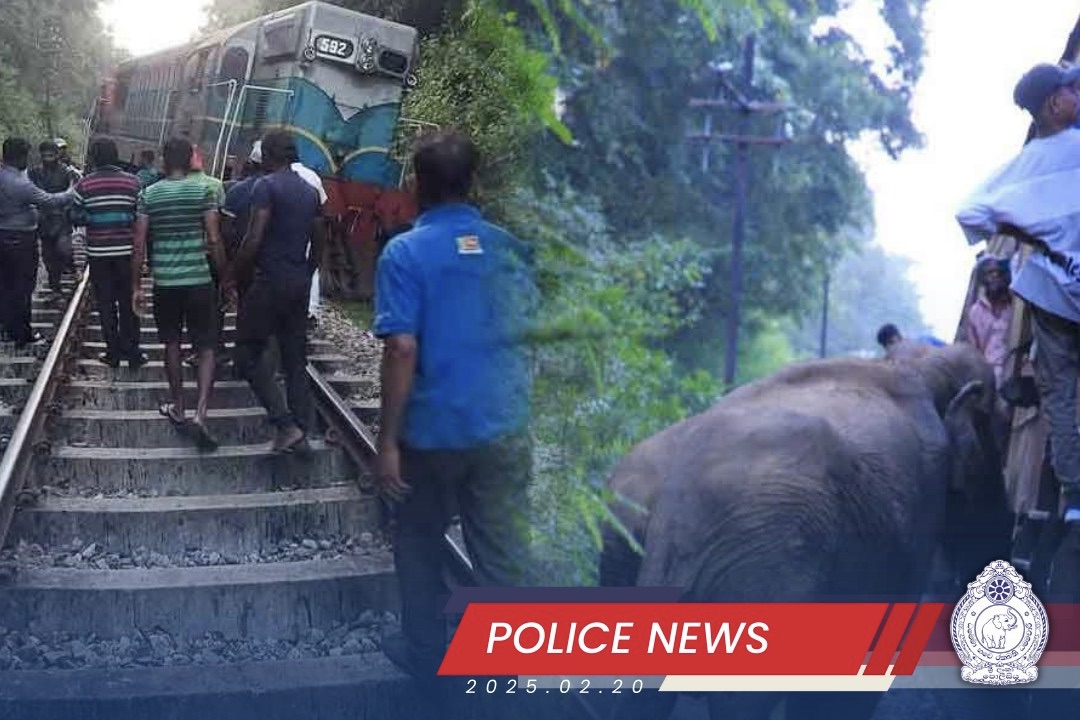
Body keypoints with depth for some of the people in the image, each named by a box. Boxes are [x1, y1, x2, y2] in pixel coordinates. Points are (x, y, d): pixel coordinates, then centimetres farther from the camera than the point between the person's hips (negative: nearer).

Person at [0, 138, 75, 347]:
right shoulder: (21, 184, -24)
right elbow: (50, 201, -20)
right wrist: (73, 193, -6)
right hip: (21, 240, -8)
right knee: (23, 287, 2)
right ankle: (23, 335, 9)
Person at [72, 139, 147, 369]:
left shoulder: (84, 185, -6)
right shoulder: (133, 183, -6)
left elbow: (77, 218, -1)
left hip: (98, 253, 0)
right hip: (127, 252, 0)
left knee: (106, 305, 9)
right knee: (129, 304, 9)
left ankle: (114, 353, 13)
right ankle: (132, 354, 11)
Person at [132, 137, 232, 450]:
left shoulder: (148, 194, 1)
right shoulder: (203, 190, -3)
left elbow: (140, 245, -1)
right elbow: (214, 240, -7)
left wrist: (136, 286, 7)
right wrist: (225, 278, 3)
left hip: (164, 282, 2)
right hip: (199, 280, -2)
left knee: (172, 345, 18)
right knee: (206, 348, 4)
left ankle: (178, 408, 27)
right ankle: (201, 413, -12)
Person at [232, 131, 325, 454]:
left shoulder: (266, 186, -10)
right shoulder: (311, 191, 12)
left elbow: (254, 238, -17)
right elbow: (318, 240, 15)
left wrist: (236, 274, -7)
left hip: (269, 281, -7)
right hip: (300, 283, 7)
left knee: (249, 355, 0)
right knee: (295, 360, 11)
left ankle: (286, 424, -11)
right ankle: (301, 433, 11)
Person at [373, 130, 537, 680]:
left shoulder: (406, 252, -11)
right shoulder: (510, 248, 2)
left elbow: (402, 349, -16)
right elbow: (526, 330, 10)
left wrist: (388, 440, -12)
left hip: (434, 429, -3)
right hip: (505, 427, 3)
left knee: (420, 545, 18)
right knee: (503, 555, 8)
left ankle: (426, 652, 29)